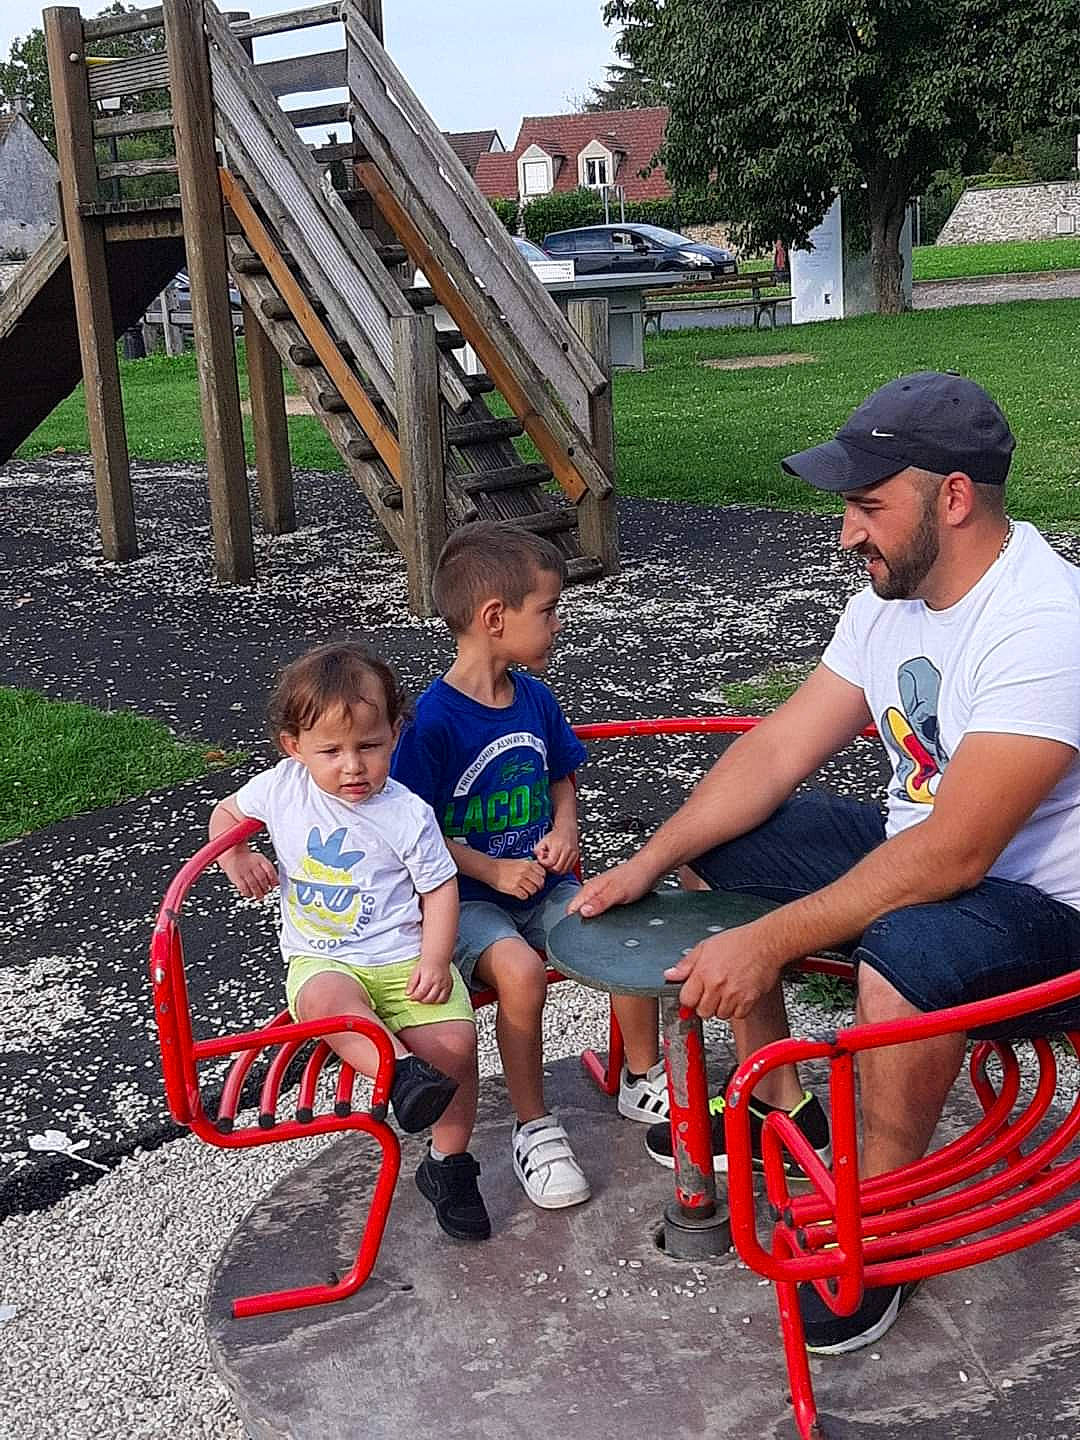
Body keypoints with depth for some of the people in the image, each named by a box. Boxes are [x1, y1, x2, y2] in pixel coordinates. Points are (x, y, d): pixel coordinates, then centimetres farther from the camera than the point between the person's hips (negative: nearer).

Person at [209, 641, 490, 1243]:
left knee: (455, 1042, -19)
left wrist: (434, 961, -14)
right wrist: (237, 858, -3)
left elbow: (440, 889, -1)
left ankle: (448, 1165, 2)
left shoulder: (407, 814, -7)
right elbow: (227, 813, 18)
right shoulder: (281, 788, 0)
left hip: (404, 956, -1)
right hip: (320, 959, 1)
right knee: (325, 999, -37)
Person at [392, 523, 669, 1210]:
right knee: (521, 969, -33)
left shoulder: (535, 697, 4)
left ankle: (643, 1081, 8)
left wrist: (564, 830, -1)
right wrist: (493, 871, -19)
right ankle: (534, 1127, -11)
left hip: (541, 884, 6)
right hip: (467, 897, -6)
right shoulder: (435, 719, -17)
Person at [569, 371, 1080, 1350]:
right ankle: (783, 1106, 19)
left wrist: (767, 942, -31)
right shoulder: (890, 599, -1)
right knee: (710, 853, 5)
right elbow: (775, 753, 1)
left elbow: (951, 856, -32)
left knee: (900, 963, -38)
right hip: (920, 847, 9)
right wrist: (647, 864, -8)